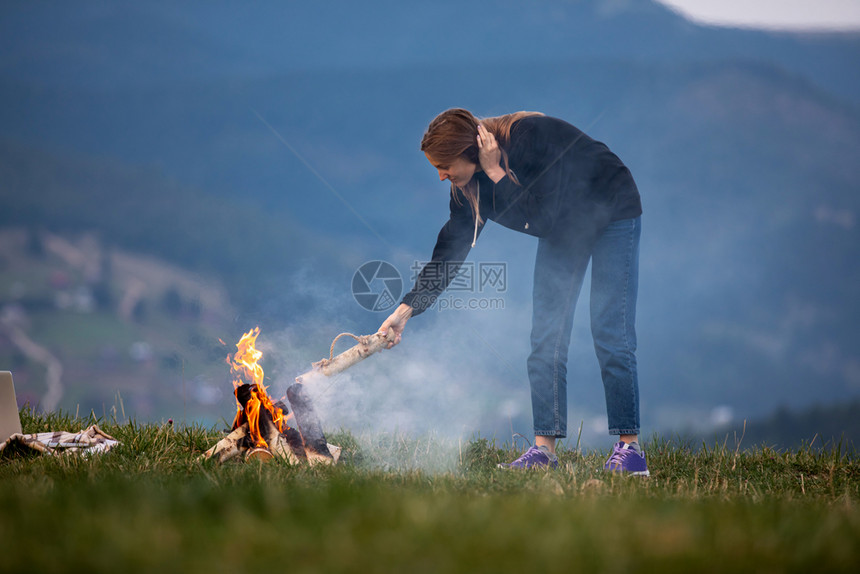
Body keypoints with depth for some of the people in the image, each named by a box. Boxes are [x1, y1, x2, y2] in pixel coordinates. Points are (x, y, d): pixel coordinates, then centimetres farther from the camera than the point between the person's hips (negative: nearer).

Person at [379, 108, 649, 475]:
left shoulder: (531, 136, -33)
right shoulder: (471, 184, -12)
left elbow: (539, 218, -35)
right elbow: (450, 248, -7)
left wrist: (496, 173, -34)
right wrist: (406, 309, -11)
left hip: (612, 212, -7)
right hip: (564, 228, 7)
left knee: (610, 334, -13)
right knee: (546, 338, -2)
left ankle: (628, 446, -9)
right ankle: (544, 448, -1)